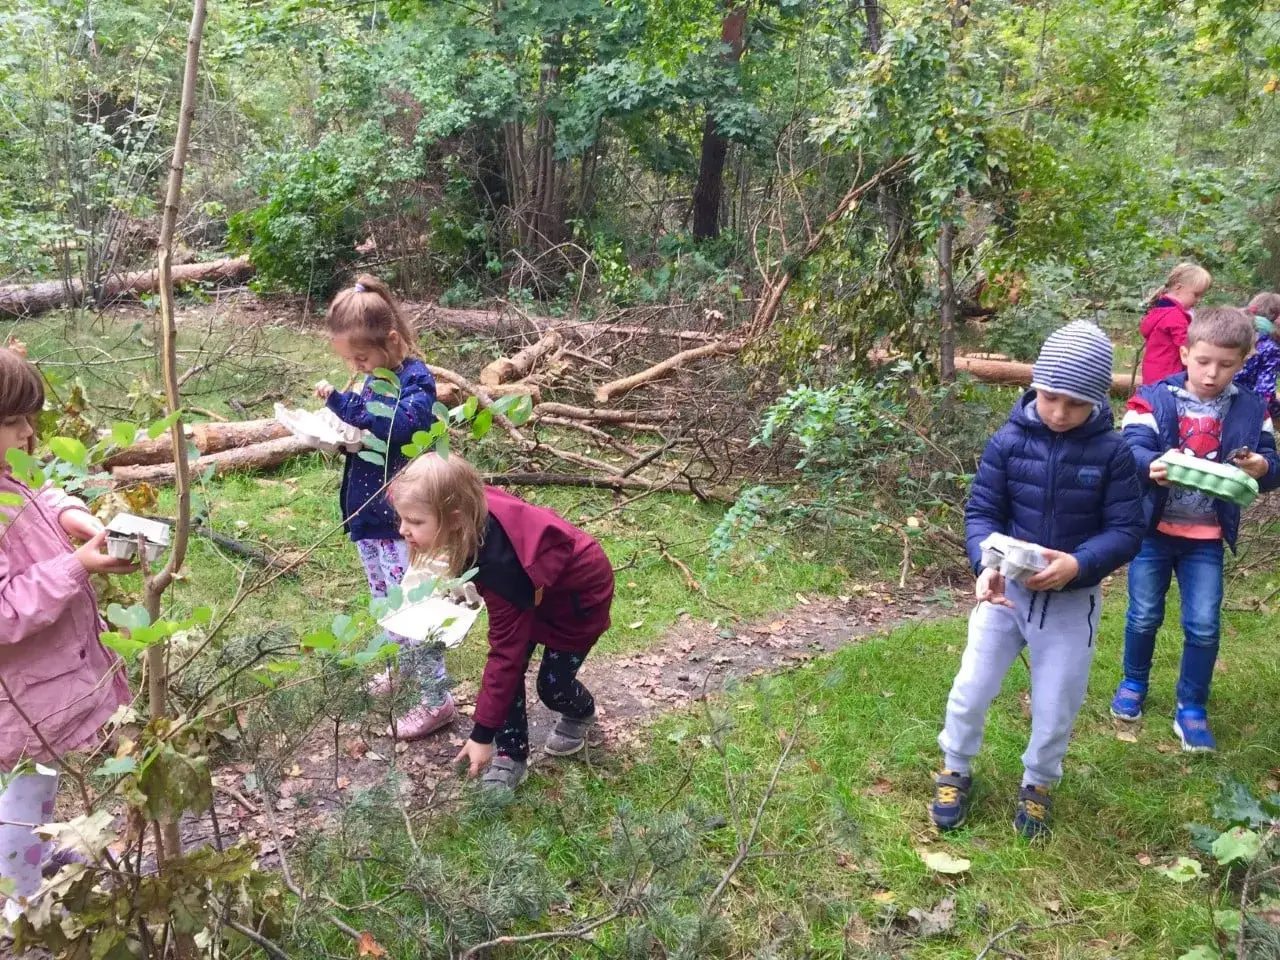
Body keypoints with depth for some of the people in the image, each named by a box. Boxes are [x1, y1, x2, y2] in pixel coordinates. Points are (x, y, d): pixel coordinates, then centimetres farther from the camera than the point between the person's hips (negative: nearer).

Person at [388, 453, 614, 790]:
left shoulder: (499, 564, -43)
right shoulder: (474, 522, -26)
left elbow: (505, 653, -35)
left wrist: (483, 734, -29)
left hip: (581, 594, -7)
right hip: (538, 588, 7)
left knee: (552, 686, 5)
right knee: (511, 670, -4)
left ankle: (582, 713, 39)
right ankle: (511, 756, 11)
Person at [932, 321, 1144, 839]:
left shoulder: (1111, 452, -12)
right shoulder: (1009, 440, -11)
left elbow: (1126, 530, -10)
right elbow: (981, 511, -9)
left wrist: (1079, 564, -29)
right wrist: (987, 564, -28)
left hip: (1073, 600, 0)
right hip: (1007, 589, 1)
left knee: (1056, 707, 13)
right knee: (971, 689, 8)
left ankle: (1037, 784, 39)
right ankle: (955, 771, 33)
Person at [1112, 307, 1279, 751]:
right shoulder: (1154, 399, -8)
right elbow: (1132, 450, -19)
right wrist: (1152, 466, -41)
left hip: (1206, 536, 1)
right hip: (1153, 528, -1)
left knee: (1203, 625, 1)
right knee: (1144, 616, 10)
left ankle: (1191, 709, 19)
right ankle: (1134, 683, 36)